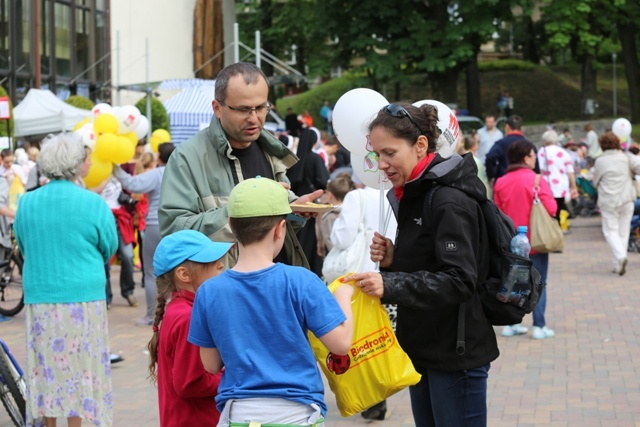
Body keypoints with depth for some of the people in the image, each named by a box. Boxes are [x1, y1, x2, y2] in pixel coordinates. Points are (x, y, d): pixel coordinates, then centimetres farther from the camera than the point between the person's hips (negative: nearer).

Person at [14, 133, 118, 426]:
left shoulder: (27, 202, 1)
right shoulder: (92, 203, -9)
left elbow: (23, 247, 13)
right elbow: (109, 248, 3)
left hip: (39, 298, 3)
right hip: (83, 298, -3)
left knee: (46, 369, 11)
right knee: (81, 369, 3)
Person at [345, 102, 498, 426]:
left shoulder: (449, 200, -17)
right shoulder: (412, 195, 12)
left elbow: (459, 281, -24)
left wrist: (389, 284, -31)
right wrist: (391, 261, -2)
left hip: (455, 354, -9)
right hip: (423, 349, 9)